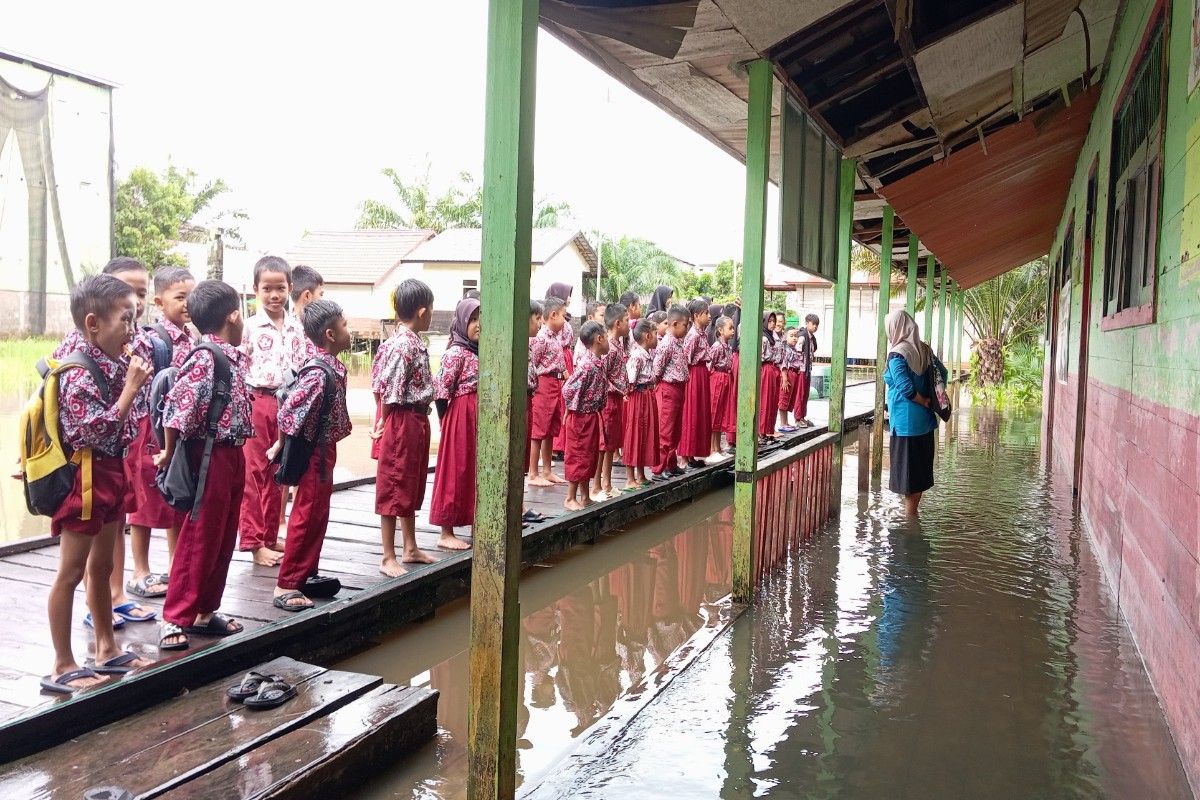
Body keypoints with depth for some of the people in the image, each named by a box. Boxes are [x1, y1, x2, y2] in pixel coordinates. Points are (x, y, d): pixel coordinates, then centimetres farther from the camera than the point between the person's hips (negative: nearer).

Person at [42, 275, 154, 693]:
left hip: (110, 474, 9)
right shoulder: (79, 373, -20)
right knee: (71, 572, 1)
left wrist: (131, 377, 5)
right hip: (85, 476, -9)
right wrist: (131, 387, -24)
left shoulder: (111, 362, 5)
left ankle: (107, 650, 30)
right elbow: (96, 431, -26)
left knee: (101, 567, 18)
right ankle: (62, 666, 11)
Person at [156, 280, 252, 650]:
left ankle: (205, 611, 26)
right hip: (210, 456, -8)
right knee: (198, 540, -1)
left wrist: (238, 451, 10)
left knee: (224, 539, 15)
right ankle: (175, 618, 10)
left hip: (233, 456, 8)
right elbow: (176, 405, -23)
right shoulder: (204, 358, -18)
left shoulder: (235, 357, 8)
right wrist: (170, 452, -14)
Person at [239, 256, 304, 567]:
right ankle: (254, 542, 8)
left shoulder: (297, 327, 7)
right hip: (258, 402, -4)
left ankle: (270, 537, 21)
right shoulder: (250, 327, -5)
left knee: (278, 473, 11)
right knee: (255, 472, 1)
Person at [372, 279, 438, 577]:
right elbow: (390, 394, -20)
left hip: (417, 421, 10)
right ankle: (388, 557, 9)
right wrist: (384, 423, -8)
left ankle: (410, 548, 30)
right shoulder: (403, 346, -20)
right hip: (402, 422, -10)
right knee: (394, 488, 0)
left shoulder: (414, 342, 9)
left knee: (412, 487, 18)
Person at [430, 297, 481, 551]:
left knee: (474, 470, 13)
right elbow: (441, 388, -16)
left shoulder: (479, 352, 11)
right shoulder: (456, 353, -13)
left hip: (479, 415, 8)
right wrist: (447, 418, -10)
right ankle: (446, 534, 7)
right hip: (461, 415, -8)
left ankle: (473, 525, 24)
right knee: (455, 471, -1)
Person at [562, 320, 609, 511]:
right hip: (581, 417, -9)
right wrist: (574, 409, -12)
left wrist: (597, 410, 9)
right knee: (579, 456, -1)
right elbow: (568, 390, -26)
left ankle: (584, 496, 24)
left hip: (592, 416, 9)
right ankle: (570, 498, 9)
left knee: (591, 455, 14)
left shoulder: (598, 361, 4)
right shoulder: (587, 365, -23)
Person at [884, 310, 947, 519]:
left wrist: (923, 401, -9)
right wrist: (931, 399, 8)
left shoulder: (897, 354, -16)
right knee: (921, 462, 15)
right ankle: (914, 509, 25)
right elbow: (942, 373, 11)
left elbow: (905, 387, -23)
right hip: (925, 418, 7)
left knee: (907, 464, 3)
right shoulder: (924, 349, 6)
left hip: (906, 420, -7)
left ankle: (910, 513, 10)